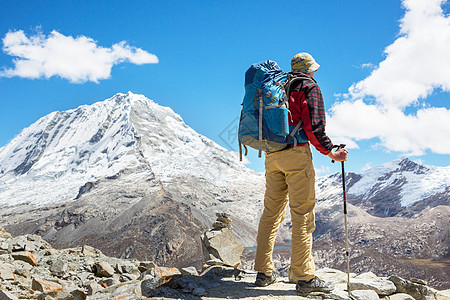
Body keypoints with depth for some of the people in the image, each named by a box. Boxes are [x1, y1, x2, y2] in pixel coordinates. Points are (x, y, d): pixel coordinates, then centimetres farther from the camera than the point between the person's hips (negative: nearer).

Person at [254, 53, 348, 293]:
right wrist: (330, 152, -3)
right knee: (302, 215, -4)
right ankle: (304, 278, -2)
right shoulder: (309, 87, 0)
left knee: (271, 213, 10)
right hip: (296, 154, -7)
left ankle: (263, 272, 14)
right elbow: (314, 126, -13)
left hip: (272, 155, 7)